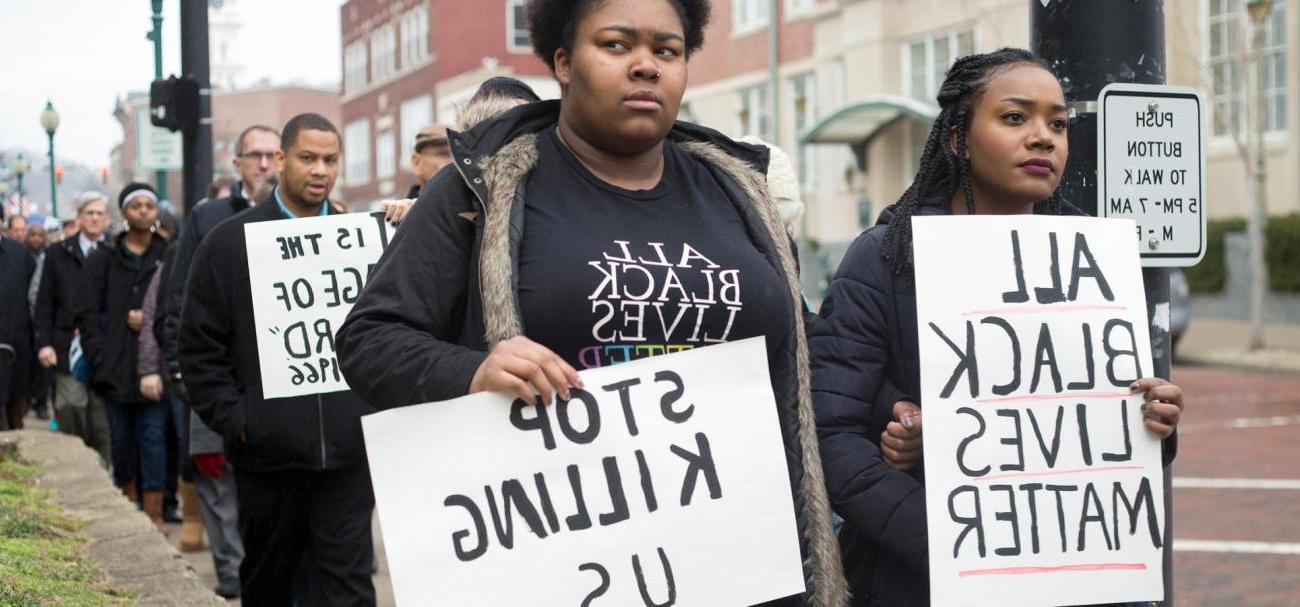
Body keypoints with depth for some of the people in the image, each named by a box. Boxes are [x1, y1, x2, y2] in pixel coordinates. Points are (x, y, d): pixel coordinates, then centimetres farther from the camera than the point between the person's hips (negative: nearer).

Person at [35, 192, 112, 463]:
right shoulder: (57, 254, 10)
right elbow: (44, 303, 8)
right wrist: (44, 342, -1)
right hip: (69, 347, 1)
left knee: (103, 418, 0)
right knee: (70, 411, -3)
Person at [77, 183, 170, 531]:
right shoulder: (103, 262, 8)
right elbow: (88, 316, 3)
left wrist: (151, 320, -12)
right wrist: (100, 361, -6)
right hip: (116, 367, 2)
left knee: (153, 436, -4)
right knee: (122, 437, 9)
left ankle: (154, 512, -3)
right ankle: (129, 506, 21)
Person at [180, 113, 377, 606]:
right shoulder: (229, 242, 3)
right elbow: (200, 346, 2)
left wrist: (383, 412, 1)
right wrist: (233, 419, -6)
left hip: (347, 450, 0)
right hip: (267, 451, 0)